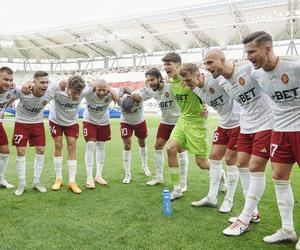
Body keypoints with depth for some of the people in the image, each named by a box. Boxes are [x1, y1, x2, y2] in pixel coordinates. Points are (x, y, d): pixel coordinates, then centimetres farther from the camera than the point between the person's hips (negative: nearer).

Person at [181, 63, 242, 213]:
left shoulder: (216, 78, -24)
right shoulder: (196, 90, 2)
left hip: (237, 122, -8)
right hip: (224, 124, 8)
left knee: (230, 160, -2)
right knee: (214, 157, 7)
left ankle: (229, 200, 15)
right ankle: (212, 198, 18)